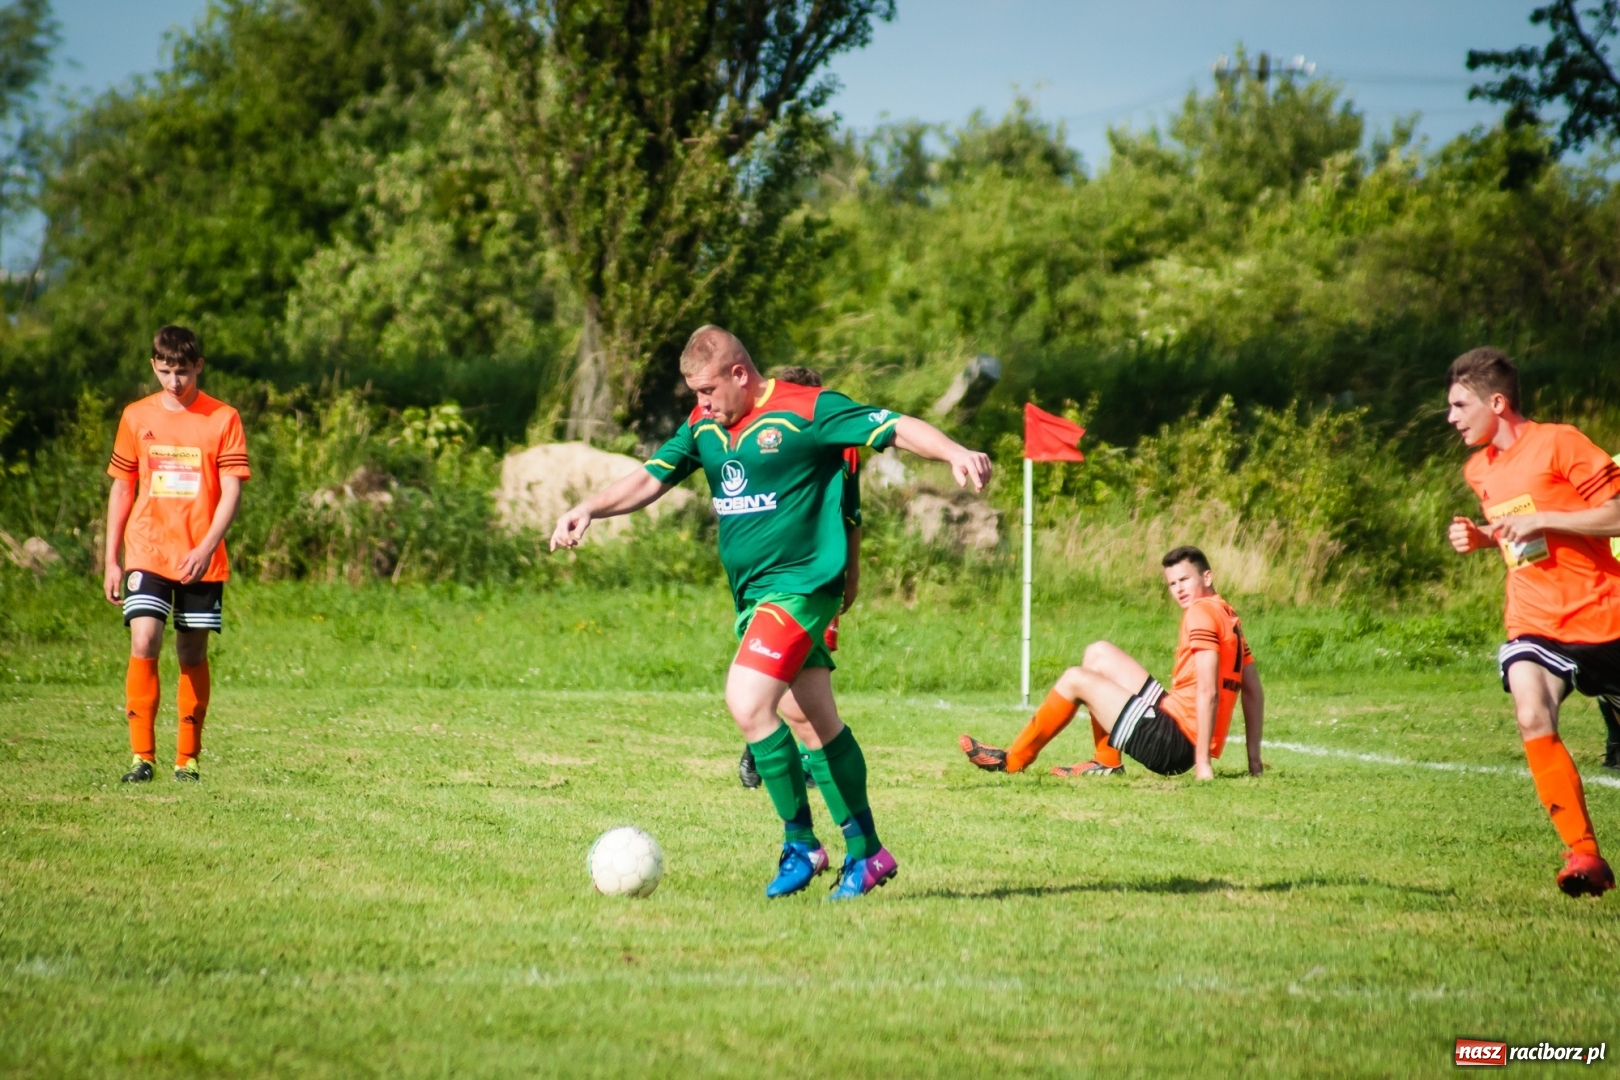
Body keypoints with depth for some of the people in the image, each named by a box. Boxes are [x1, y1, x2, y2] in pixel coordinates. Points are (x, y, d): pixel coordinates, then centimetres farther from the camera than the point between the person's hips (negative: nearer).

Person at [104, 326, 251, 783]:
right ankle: (141, 756, -13)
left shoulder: (223, 419, 0)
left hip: (202, 561, -1)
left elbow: (231, 493, -5)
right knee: (143, 642, -15)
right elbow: (121, 489, 12)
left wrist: (205, 549, -18)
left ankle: (187, 759, 13)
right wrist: (112, 560, 8)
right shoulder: (137, 417, 7)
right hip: (146, 553, 1)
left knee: (193, 654, 4)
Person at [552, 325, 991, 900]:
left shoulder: (807, 410, -11)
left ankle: (800, 843, -9)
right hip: (753, 594, 8)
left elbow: (896, 428, -15)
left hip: (802, 584, -8)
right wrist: (589, 509, -2)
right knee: (810, 721, 11)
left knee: (747, 700, -20)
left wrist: (955, 454, -31)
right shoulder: (704, 426, 10)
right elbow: (649, 480, 14)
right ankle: (865, 851, 19)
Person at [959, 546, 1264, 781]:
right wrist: (1254, 760, 13)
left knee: (1076, 679, -4)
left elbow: (1207, 691, -23)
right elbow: (1253, 690, 14)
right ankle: (1107, 763, 16)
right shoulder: (1228, 616, 13)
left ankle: (1014, 760, 9)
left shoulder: (1201, 613, -15)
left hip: (1172, 742, -10)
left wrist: (1203, 762, -24)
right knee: (1098, 653, 17)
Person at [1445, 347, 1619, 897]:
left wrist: (1540, 520, -19)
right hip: (1535, 622, 4)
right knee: (1533, 719, -21)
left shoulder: (1559, 443, -10)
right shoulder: (1479, 470, 12)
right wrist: (1481, 537, 8)